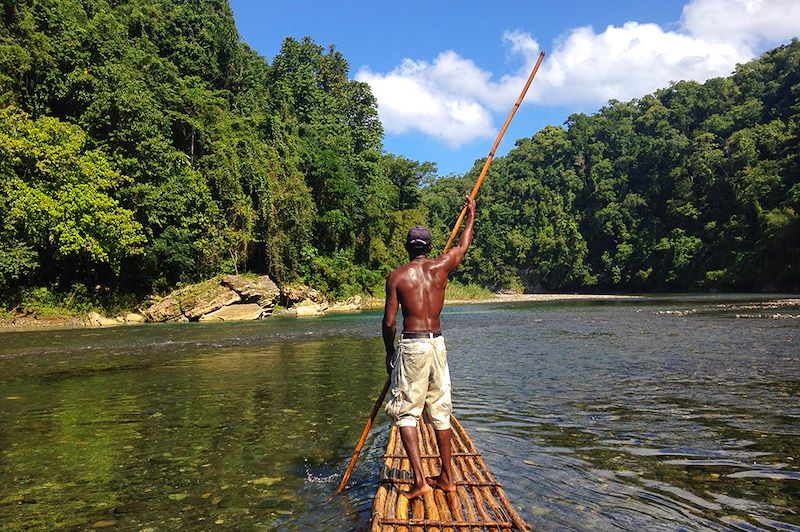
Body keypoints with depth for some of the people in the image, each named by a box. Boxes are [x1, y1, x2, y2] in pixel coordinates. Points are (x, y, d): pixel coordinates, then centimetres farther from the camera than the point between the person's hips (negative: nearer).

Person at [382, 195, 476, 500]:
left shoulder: (396, 276, -4)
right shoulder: (440, 267, 3)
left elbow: (389, 322, -6)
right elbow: (463, 246, 22)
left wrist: (389, 352, 10)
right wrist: (471, 216, 37)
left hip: (411, 346, -4)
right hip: (438, 343, 4)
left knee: (405, 412, 5)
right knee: (440, 410, 14)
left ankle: (419, 480, -2)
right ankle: (446, 477, 23)